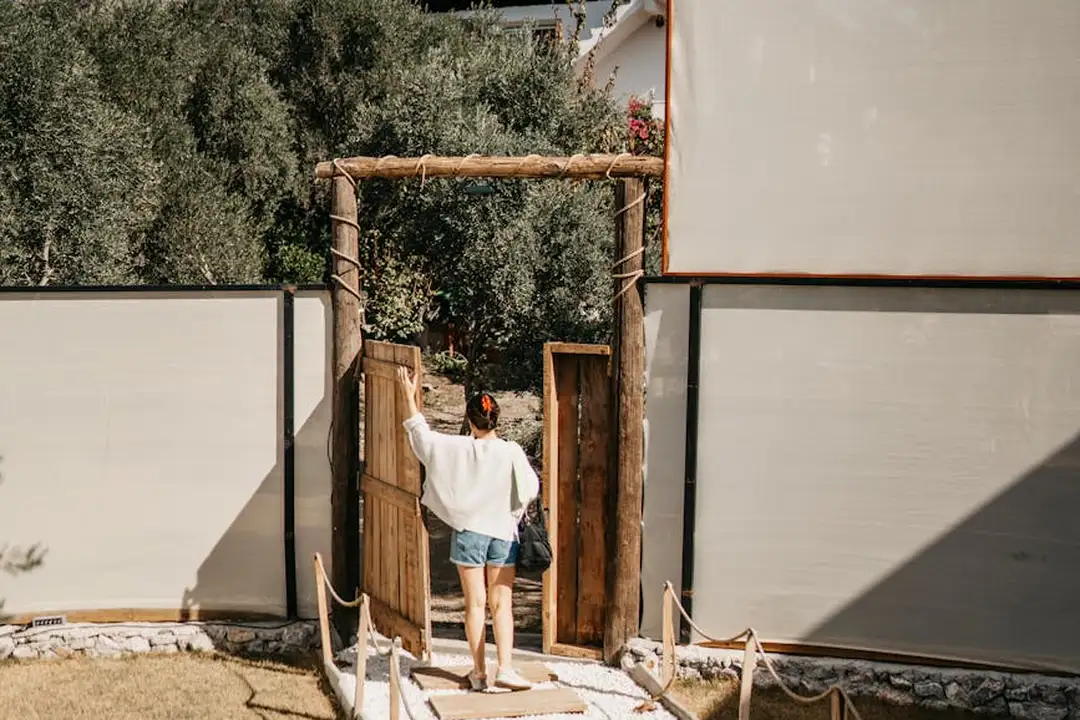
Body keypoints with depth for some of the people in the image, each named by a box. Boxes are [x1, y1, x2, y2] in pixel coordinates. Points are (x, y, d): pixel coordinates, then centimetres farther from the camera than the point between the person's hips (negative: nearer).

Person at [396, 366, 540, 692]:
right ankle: (505, 669, -2)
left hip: (468, 532, 1)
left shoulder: (457, 449, -10)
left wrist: (409, 397, 5)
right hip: (503, 534, 0)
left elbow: (423, 436, -1)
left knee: (475, 604, 8)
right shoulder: (511, 452, -12)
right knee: (501, 604, 6)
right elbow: (531, 489, -9)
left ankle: (479, 672, 15)